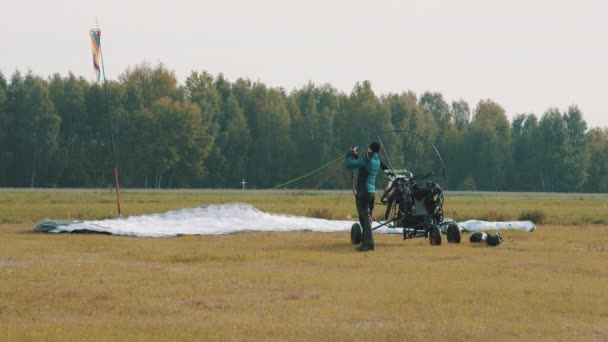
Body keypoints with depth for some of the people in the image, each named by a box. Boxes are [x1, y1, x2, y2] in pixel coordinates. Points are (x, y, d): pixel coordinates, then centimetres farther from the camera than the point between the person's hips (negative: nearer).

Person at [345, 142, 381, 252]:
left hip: (363, 192, -9)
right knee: (367, 218, 15)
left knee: (365, 218, -11)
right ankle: (365, 242, 19)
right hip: (372, 192, 9)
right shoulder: (377, 161, 12)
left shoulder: (366, 160, -15)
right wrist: (355, 155, 19)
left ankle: (369, 243, -17)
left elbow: (349, 164, -16)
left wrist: (350, 153, 1)